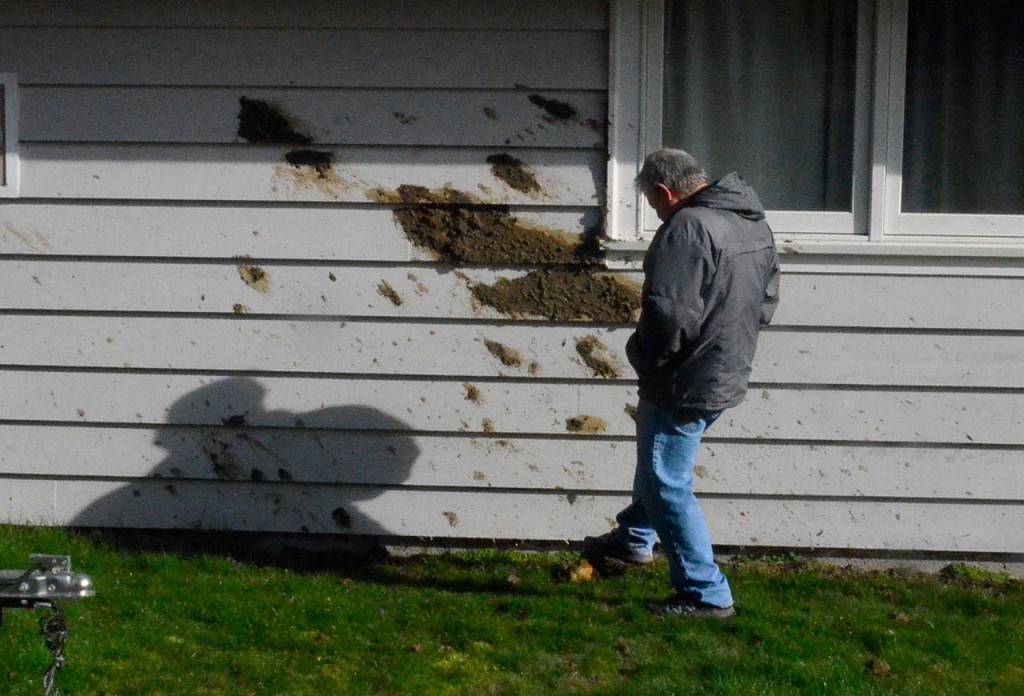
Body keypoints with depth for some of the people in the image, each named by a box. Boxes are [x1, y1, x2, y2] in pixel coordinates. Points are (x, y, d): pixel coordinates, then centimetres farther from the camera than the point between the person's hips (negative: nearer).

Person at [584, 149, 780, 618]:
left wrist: (644, 357, -10)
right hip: (728, 376, 10)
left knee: (668, 486, 0)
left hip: (685, 384, -10)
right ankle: (635, 538, 48)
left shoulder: (687, 227, -22)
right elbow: (767, 301, 17)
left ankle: (706, 594, 5)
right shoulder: (754, 223, 9)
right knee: (657, 463, 29)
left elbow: (668, 314, -28)